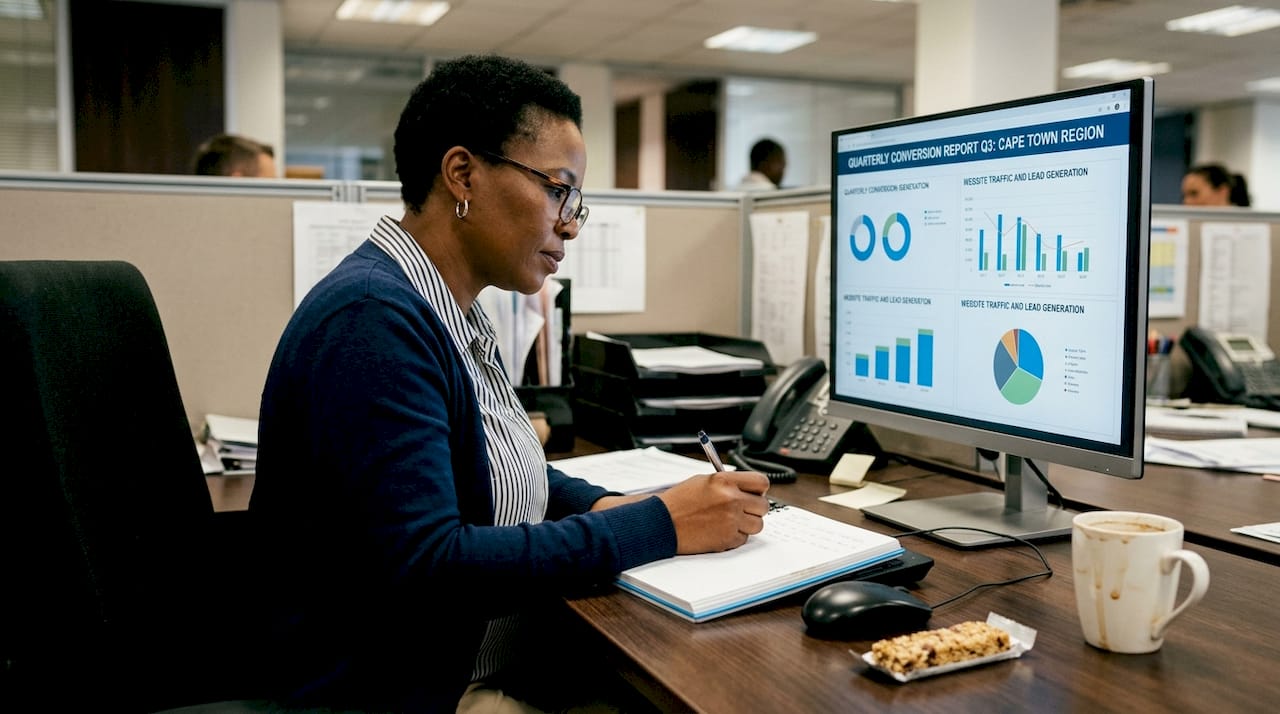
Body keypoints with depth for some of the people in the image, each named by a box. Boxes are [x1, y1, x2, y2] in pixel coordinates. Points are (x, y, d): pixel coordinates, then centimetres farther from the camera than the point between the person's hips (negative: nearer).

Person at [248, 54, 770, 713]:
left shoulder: (452, 313, 7)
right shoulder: (372, 319, -21)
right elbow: (421, 568, -27)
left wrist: (605, 506, -1)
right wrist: (657, 525, -21)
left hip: (496, 654, 9)